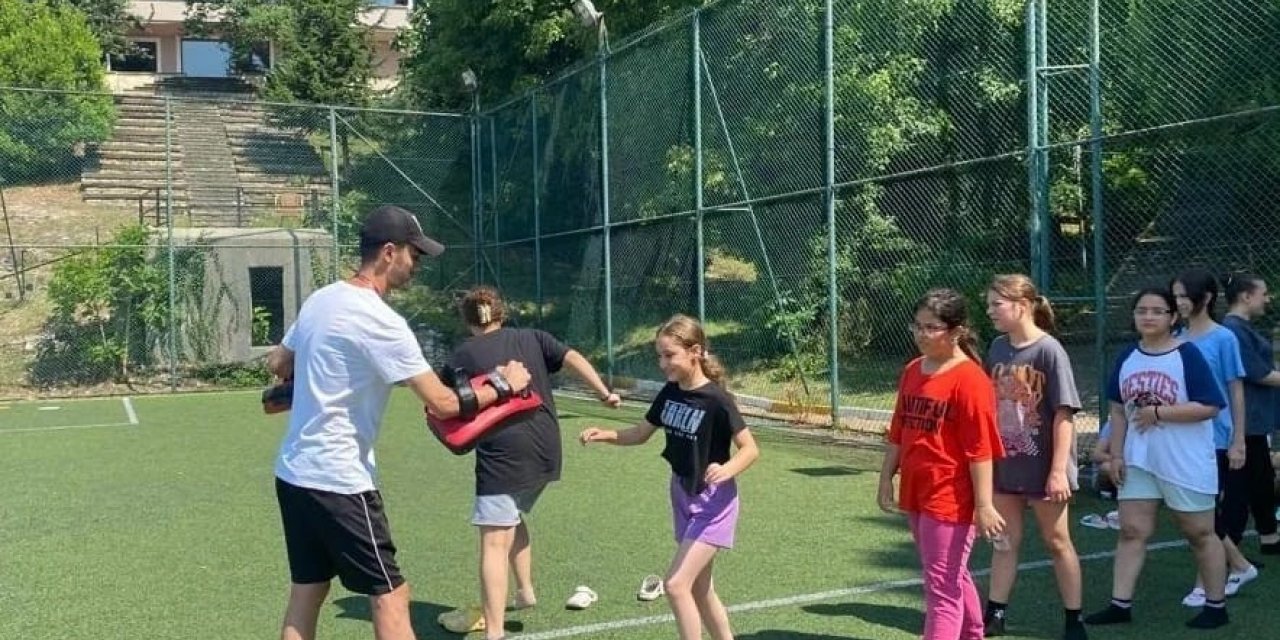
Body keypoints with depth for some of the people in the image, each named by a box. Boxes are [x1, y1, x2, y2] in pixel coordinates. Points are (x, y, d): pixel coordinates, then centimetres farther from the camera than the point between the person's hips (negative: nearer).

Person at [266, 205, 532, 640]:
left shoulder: (320, 299, 7)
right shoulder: (380, 321, -19)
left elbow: (276, 365, 21)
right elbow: (443, 403, -19)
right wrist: (503, 385, -6)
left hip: (293, 472, 9)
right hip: (338, 481, -9)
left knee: (306, 595, 15)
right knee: (390, 595, 0)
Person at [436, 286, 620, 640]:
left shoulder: (463, 355, 3)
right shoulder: (532, 338, 13)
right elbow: (573, 358, 3)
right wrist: (605, 393, 6)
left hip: (501, 455, -6)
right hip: (545, 451, 6)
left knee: (494, 542, -6)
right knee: (512, 516, 30)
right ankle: (525, 591, 37)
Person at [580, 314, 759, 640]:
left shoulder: (716, 400, -20)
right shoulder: (669, 393, 0)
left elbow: (750, 448, -17)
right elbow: (640, 434, 11)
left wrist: (727, 470, -36)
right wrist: (604, 434, -6)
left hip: (713, 503, -8)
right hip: (683, 498, 8)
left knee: (676, 584, -15)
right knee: (700, 590, 16)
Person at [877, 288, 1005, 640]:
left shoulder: (969, 380, -16)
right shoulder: (911, 372, 7)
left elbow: (981, 449, -17)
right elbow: (897, 433, 14)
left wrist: (984, 504, -18)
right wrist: (886, 482, 15)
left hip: (951, 501, -8)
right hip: (915, 495, 8)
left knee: (942, 590, -3)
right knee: (954, 580, 23)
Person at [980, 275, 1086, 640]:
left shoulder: (1049, 351, -16)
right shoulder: (997, 349, 2)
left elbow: (1064, 414, -16)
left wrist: (1059, 470, -18)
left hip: (1042, 467, -5)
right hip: (1004, 465, 5)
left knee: (1057, 542, 10)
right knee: (1005, 542, 13)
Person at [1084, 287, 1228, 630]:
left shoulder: (1187, 355, -12)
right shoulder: (1127, 358, 5)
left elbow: (1209, 407, -18)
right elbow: (1118, 409, 10)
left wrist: (1158, 413, -20)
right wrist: (1116, 454, 5)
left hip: (1186, 463, -5)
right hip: (1139, 461, 5)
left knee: (1200, 533, 9)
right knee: (1131, 531, 5)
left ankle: (1216, 606, 23)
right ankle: (1120, 604, 11)